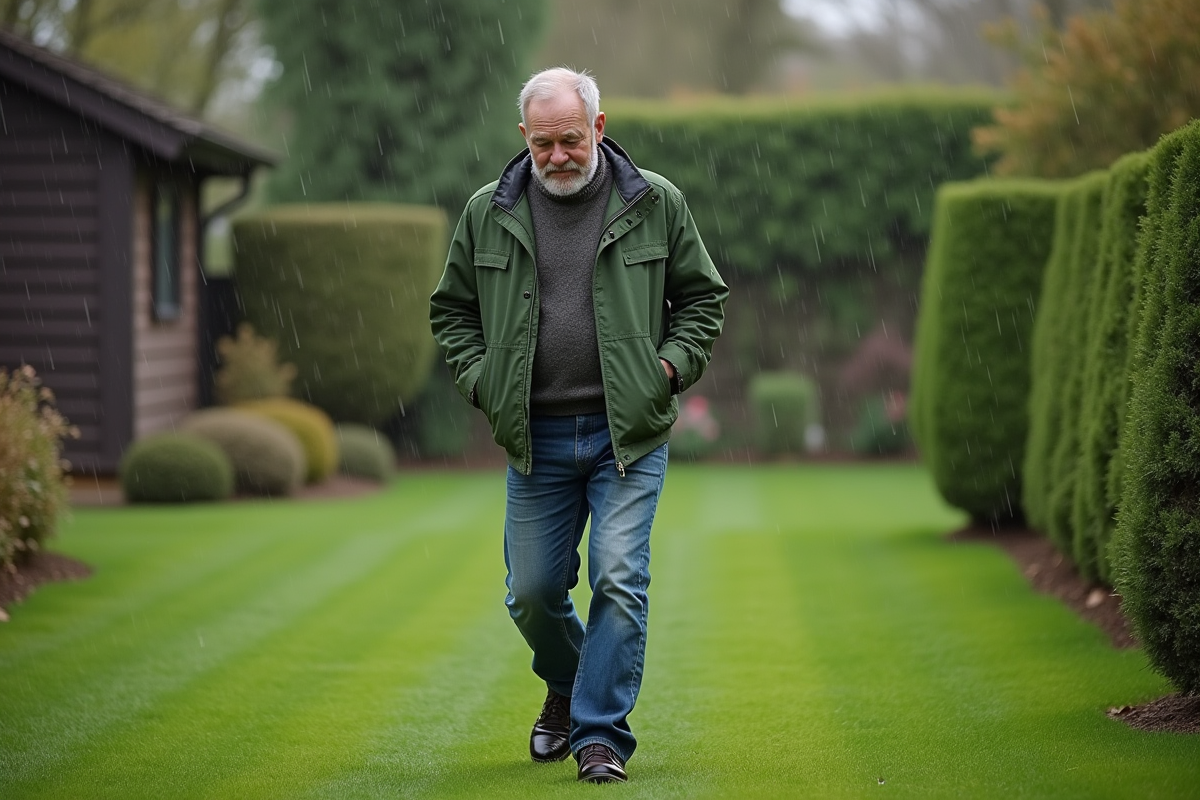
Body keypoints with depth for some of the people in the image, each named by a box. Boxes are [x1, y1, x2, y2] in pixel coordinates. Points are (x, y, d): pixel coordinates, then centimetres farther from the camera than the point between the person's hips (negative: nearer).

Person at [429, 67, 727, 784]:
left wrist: (671, 366, -4)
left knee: (619, 581, -11)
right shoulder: (488, 214, 4)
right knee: (532, 591, 8)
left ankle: (601, 732, -2)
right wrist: (480, 378, 0)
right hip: (535, 439, 2)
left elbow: (702, 297, 10)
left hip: (629, 435, -2)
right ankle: (567, 687, 38)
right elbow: (452, 311, 15)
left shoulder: (655, 204, 0)